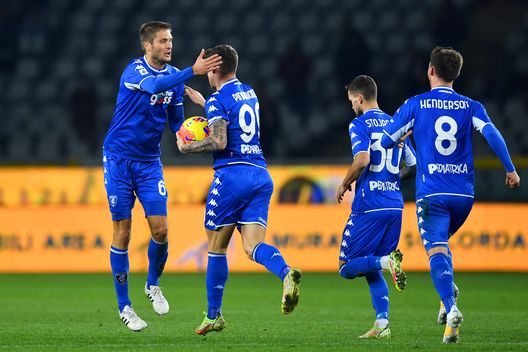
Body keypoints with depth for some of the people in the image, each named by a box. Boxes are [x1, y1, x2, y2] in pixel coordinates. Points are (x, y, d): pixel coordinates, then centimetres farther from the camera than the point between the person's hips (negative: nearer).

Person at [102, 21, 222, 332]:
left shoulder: (174, 76, 3)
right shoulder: (134, 71, -16)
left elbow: (176, 121, 11)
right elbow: (154, 85, -38)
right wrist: (193, 71, -50)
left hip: (150, 161, 5)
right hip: (119, 158, -4)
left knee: (160, 229, -6)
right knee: (123, 232, -1)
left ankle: (153, 284, 21)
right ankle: (124, 305, 8)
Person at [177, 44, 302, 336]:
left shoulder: (218, 100, -6)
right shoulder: (249, 93, 19)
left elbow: (219, 141, -18)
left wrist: (185, 147, -4)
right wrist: (202, 102, 43)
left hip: (232, 174, -7)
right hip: (261, 175, 7)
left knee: (216, 247, 7)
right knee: (253, 246, -3)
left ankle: (213, 315, 14)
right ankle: (287, 273, -36)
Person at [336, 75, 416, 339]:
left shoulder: (359, 124, -5)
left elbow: (362, 160, -21)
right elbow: (414, 166, 16)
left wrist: (344, 185, -5)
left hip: (368, 207, -7)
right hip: (395, 206, 7)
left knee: (347, 267, 2)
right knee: (372, 270, 15)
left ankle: (387, 261, -24)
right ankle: (382, 324, 1)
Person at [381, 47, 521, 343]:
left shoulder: (415, 105, 2)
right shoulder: (470, 106, 6)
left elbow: (386, 141, 4)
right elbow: (492, 133, -10)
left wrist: (405, 135, 27)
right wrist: (511, 169, -4)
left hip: (432, 193, -3)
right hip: (464, 195, 3)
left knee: (436, 250, -10)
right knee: (442, 241, 27)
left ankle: (451, 307, -32)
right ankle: (448, 296, 10)